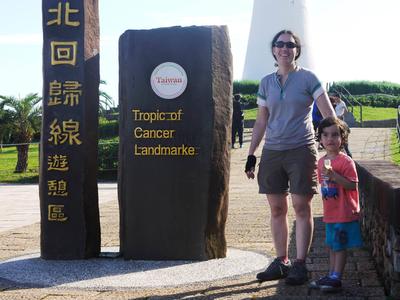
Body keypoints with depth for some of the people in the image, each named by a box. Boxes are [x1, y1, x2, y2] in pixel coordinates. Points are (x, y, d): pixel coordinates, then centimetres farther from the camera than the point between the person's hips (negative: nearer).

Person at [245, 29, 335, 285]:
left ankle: (300, 265, 4)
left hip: (301, 150, -4)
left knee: (301, 207, -2)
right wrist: (251, 155, 11)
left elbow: (329, 115, -3)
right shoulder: (266, 82, 11)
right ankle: (281, 262, 15)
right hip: (272, 152, 4)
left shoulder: (308, 78, 0)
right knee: (277, 209, 6)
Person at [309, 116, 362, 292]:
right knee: (332, 246, 15)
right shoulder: (322, 161, 9)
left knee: (340, 246, -1)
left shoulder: (346, 161, -14)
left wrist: (334, 175, -29)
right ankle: (331, 276, 25)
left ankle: (336, 279, 6)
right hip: (329, 213, 7)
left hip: (344, 213, -7)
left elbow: (352, 185, -21)